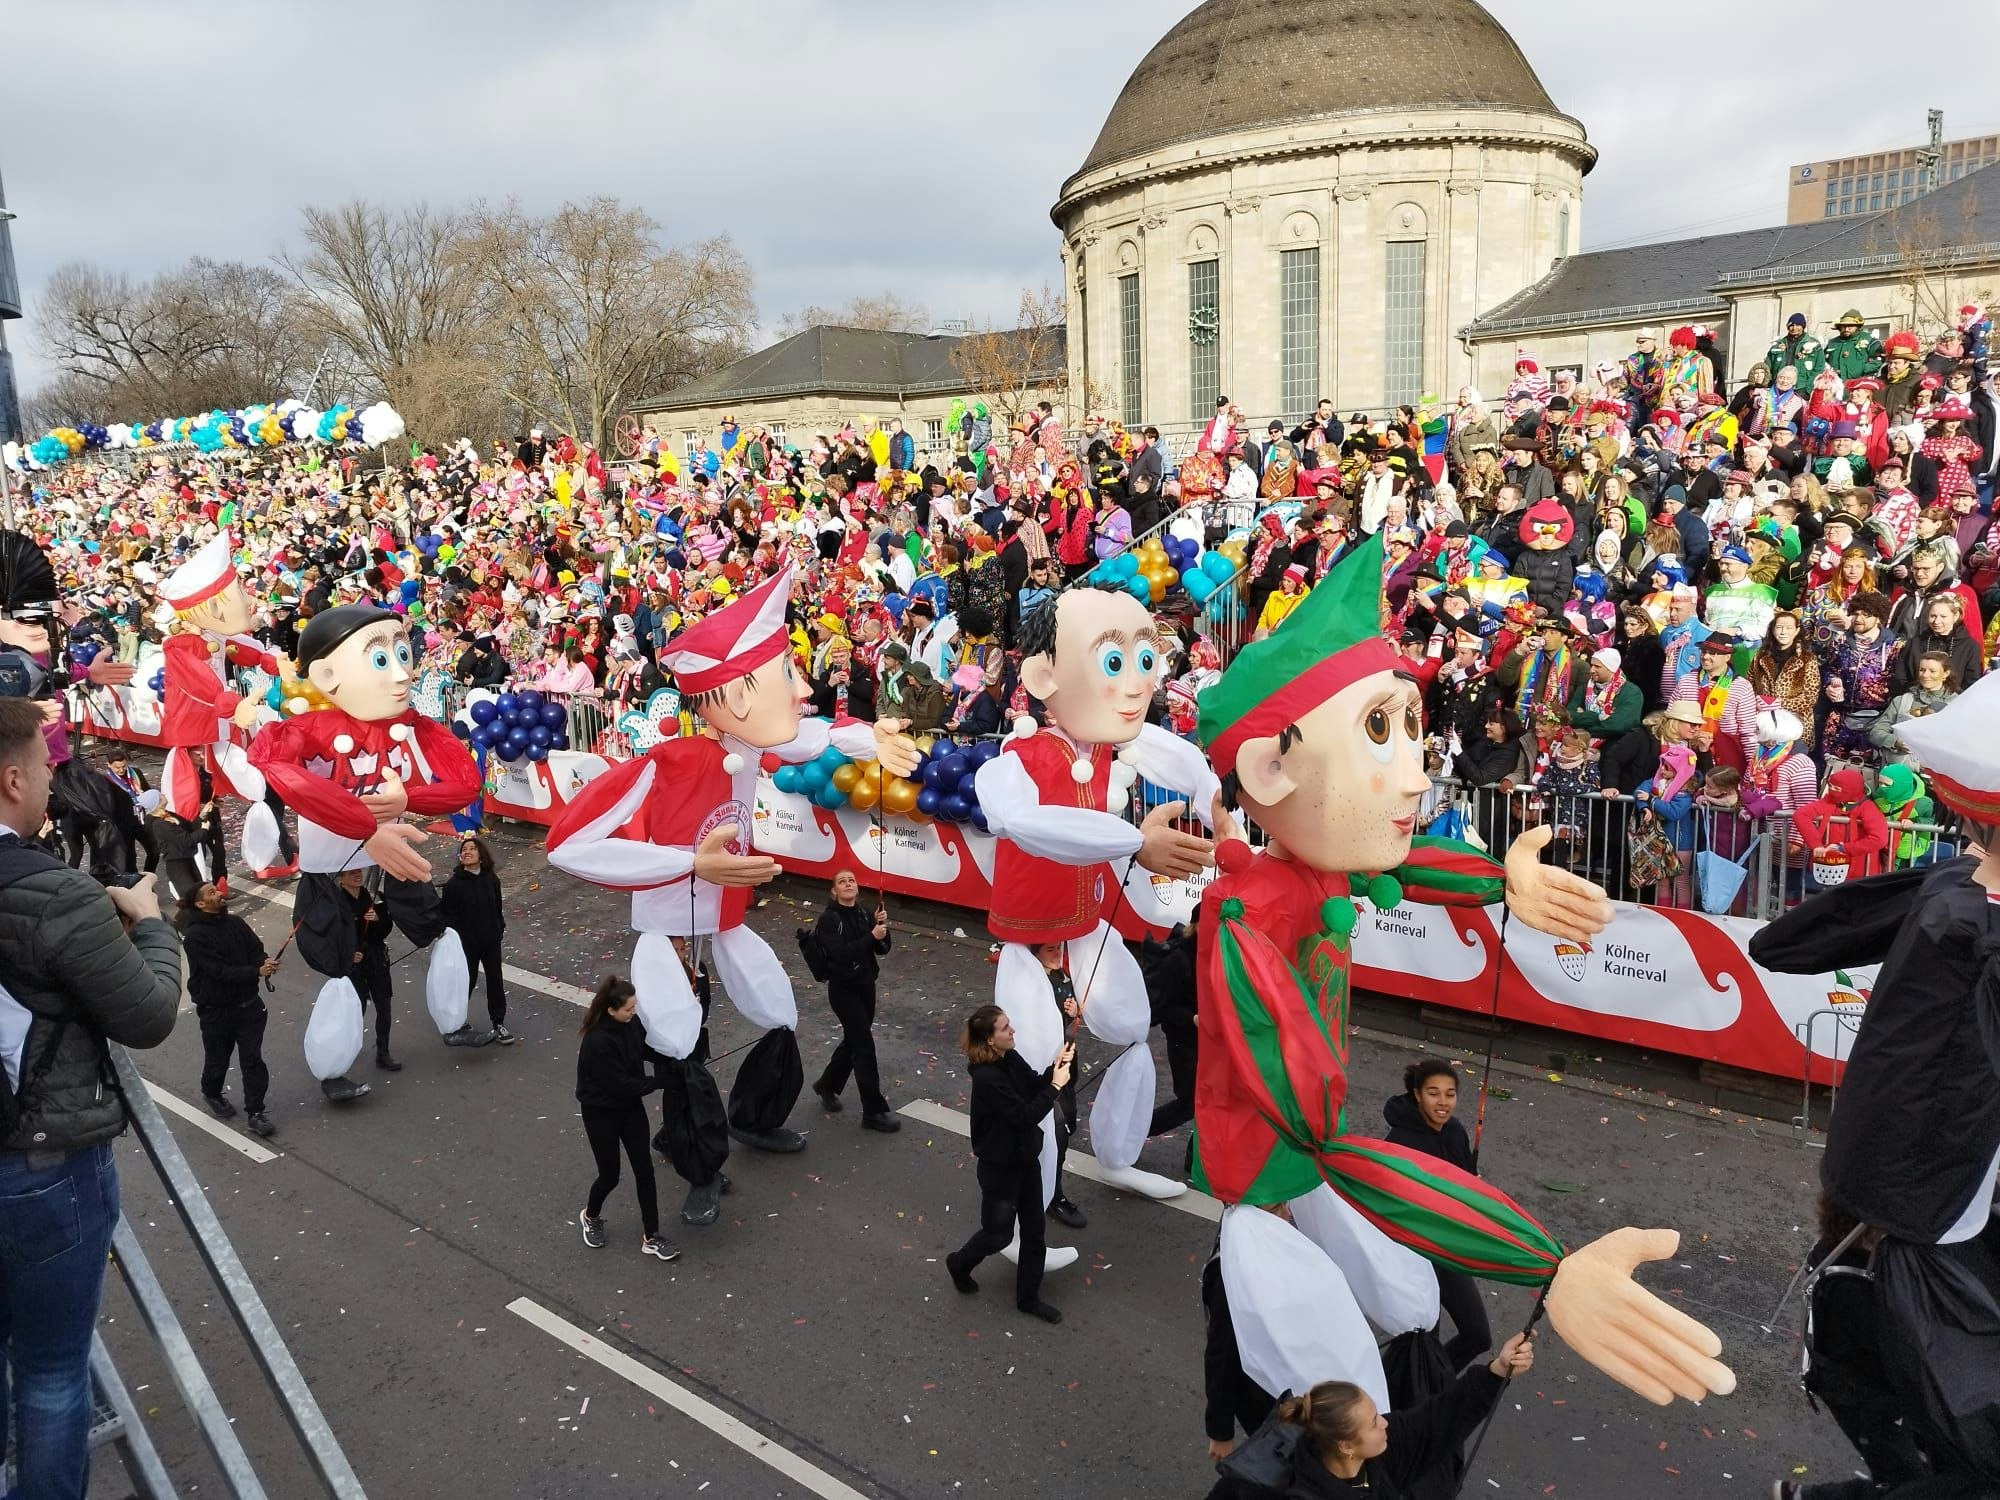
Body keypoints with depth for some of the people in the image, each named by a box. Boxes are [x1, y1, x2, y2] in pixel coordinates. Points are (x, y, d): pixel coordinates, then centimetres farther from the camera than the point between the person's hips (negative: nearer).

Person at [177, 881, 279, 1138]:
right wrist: (258, 972, -35)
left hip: (248, 1005, 3)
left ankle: (254, 1112, 8)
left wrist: (266, 963, -25)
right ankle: (212, 1094, 45)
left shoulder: (236, 922, 2)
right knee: (218, 1059, 16)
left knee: (253, 1059, 0)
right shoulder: (196, 935, -16)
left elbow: (256, 950, -1)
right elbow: (220, 971, -24)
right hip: (216, 1010, -3)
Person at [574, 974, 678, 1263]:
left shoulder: (631, 1022, -11)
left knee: (644, 1169, 7)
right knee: (610, 1175, 10)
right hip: (601, 1113, -6)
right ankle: (590, 1216, 43)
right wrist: (659, 1081, -20)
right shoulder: (598, 1042, -32)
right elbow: (620, 1084, -28)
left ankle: (650, 1238, 19)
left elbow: (645, 1048, 8)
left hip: (630, 1106, 6)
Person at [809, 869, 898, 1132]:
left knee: (853, 1041, 18)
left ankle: (827, 1085, 42)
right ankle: (874, 1112, -1)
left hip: (866, 986, 7)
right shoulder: (829, 919, -14)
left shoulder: (864, 914, 4)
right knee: (865, 1046, -8)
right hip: (844, 990, -7)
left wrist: (882, 927, -15)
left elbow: (883, 950, 2)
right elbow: (840, 953, -26)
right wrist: (871, 936, -28)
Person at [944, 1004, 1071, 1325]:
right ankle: (960, 1263, 41)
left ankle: (1028, 1297, 33)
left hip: (1026, 1158, 8)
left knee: (1033, 1230, 16)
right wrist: (1056, 1085, -22)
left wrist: (1058, 1067, -12)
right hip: (1000, 1166, -7)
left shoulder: (1011, 1059, -6)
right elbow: (1025, 1115, -29)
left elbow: (1035, 1086, 6)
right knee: (999, 1234, 11)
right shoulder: (987, 1078, -31)